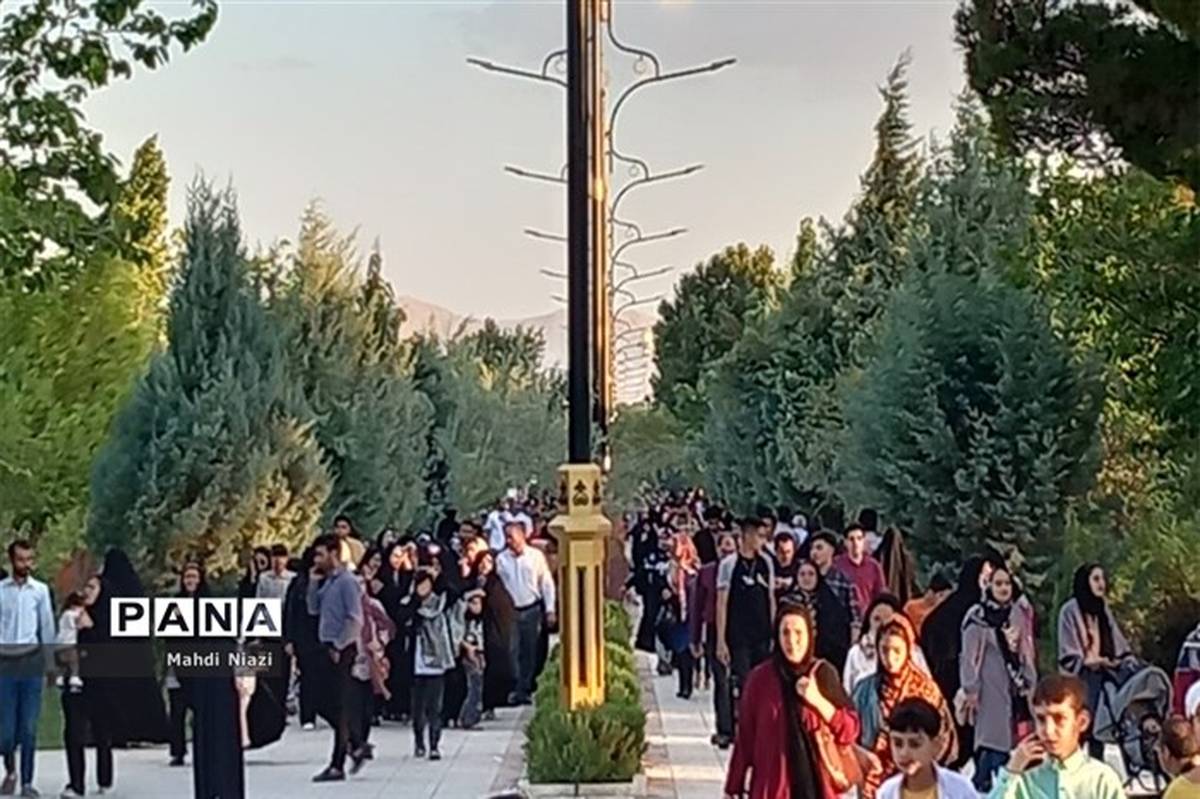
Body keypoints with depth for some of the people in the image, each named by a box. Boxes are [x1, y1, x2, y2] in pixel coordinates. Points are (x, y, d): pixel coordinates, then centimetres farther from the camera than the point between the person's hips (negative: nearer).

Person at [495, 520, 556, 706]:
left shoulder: (536, 555, 0)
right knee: (513, 652, -5)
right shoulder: (501, 559, 1)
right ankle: (517, 690, -1)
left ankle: (526, 690, 14)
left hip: (532, 609, 0)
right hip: (511, 611, 0)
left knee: (530, 652, 5)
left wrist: (550, 610, 0)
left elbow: (546, 583, 3)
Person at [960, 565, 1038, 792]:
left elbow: (1027, 654, 16)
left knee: (1012, 738, 4)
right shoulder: (977, 617, -8)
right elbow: (969, 656, -9)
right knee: (992, 739, -8)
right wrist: (971, 690, -11)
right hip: (990, 689, -6)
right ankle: (983, 785, -2)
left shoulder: (1017, 615, 10)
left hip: (1015, 688, 6)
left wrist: (1029, 684, 13)